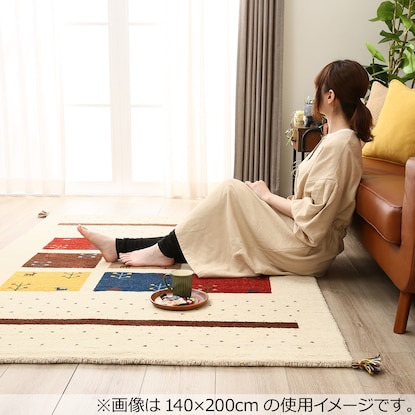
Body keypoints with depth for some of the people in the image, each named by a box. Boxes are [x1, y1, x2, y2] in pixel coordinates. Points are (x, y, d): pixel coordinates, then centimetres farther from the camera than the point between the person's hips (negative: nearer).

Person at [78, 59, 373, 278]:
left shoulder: (339, 144, -19)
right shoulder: (338, 138, 13)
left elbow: (313, 216, -24)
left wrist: (267, 196, -12)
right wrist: (270, 198, 4)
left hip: (308, 250, -9)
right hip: (308, 241, 9)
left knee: (232, 191, -12)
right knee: (216, 230, 2)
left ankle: (164, 251, -1)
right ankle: (120, 247, 5)